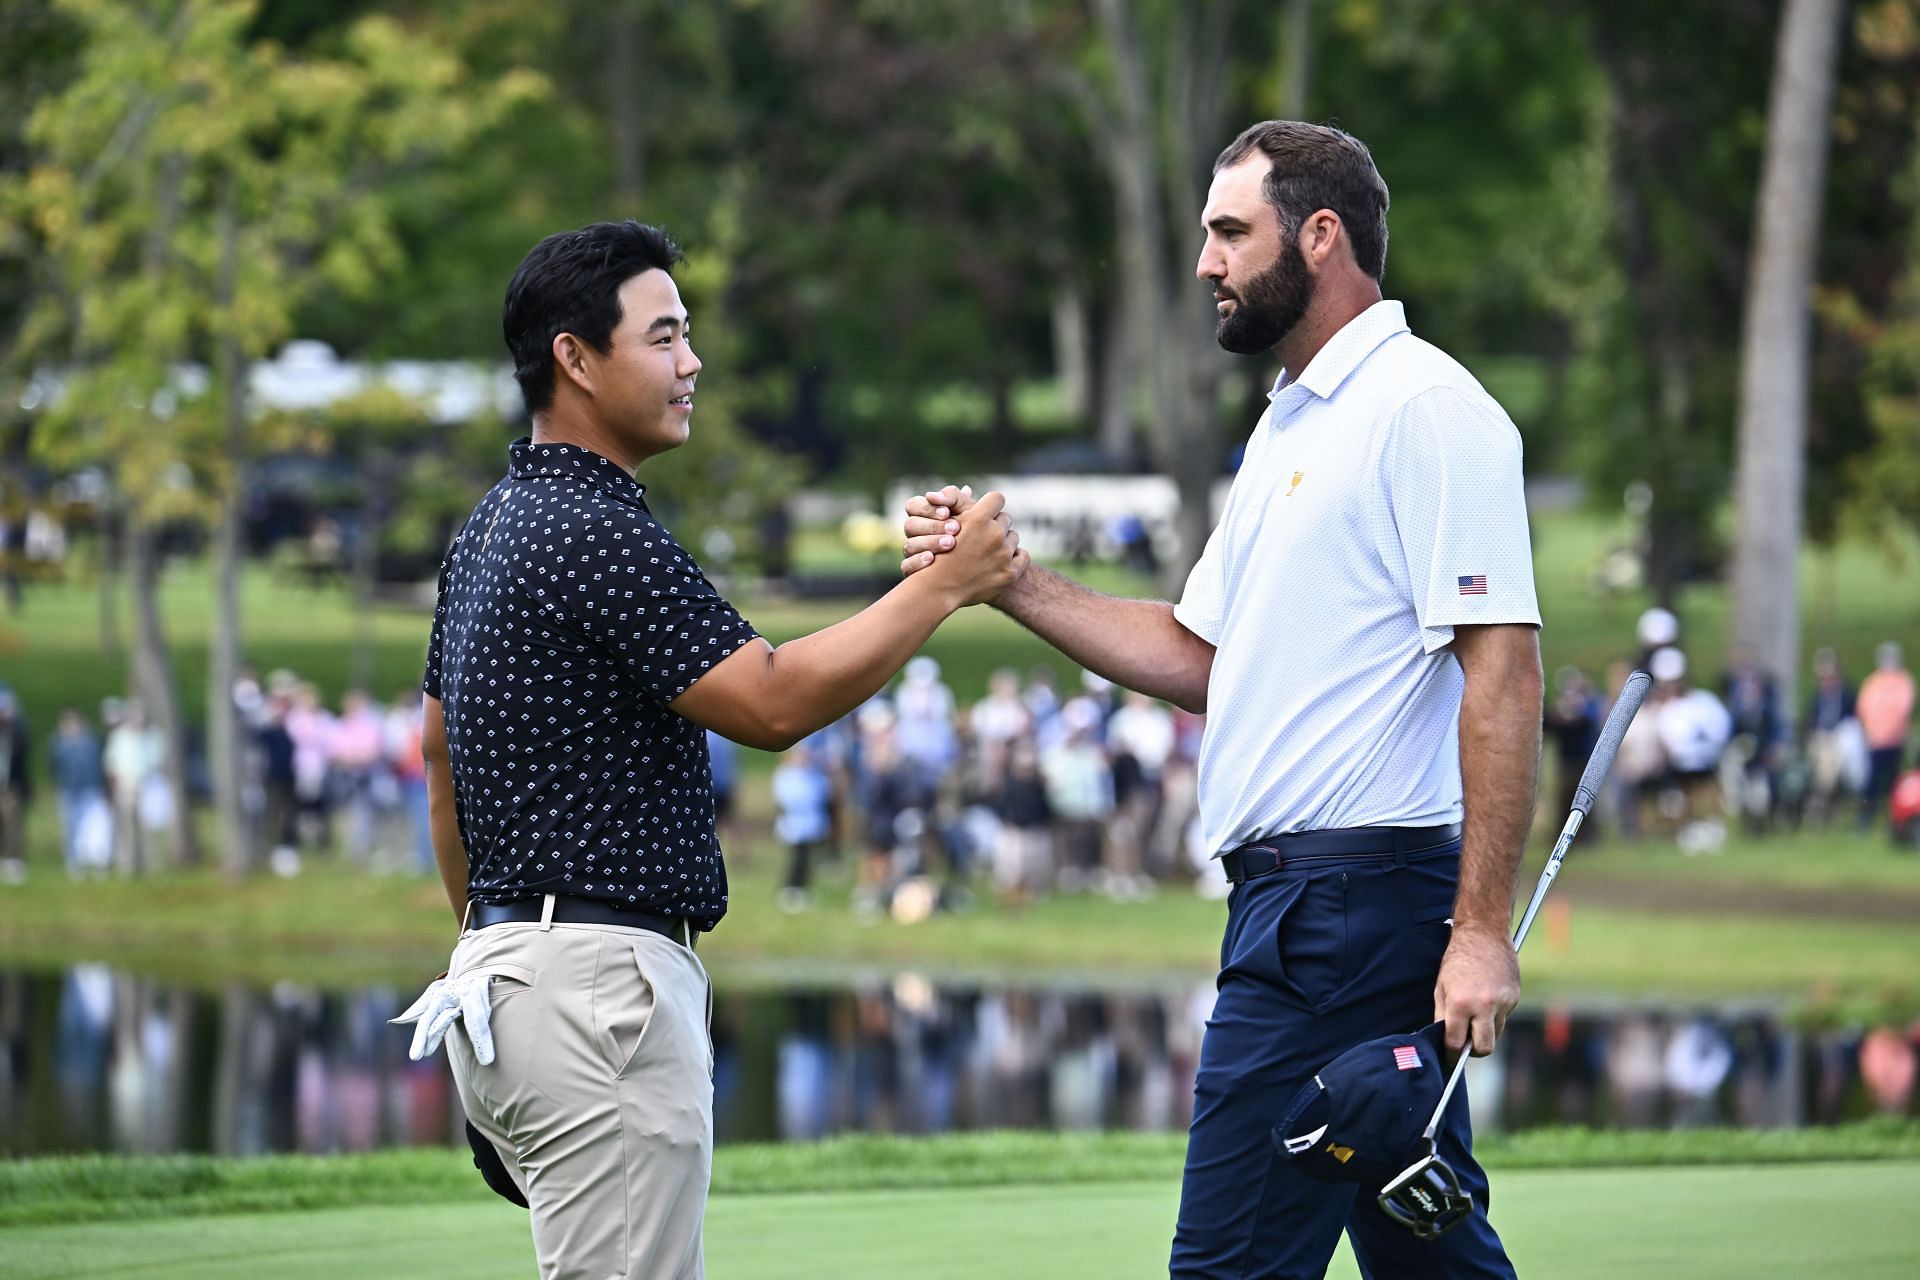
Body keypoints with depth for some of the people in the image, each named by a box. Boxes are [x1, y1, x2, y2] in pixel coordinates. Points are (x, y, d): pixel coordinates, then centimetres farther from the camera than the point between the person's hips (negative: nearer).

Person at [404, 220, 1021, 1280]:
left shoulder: (494, 526, 16)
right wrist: (944, 586, -10)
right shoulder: (599, 535, -16)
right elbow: (771, 703, -17)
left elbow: (440, 753, 23)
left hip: (505, 955, 11)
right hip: (601, 985, -11)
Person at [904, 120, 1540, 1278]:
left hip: (1353, 897, -10)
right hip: (1294, 889, 10)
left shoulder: (1425, 410, -12)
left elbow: (1503, 667, -18)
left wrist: (1483, 928, -23)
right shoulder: (1290, 424, 21)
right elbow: (1200, 659, 24)